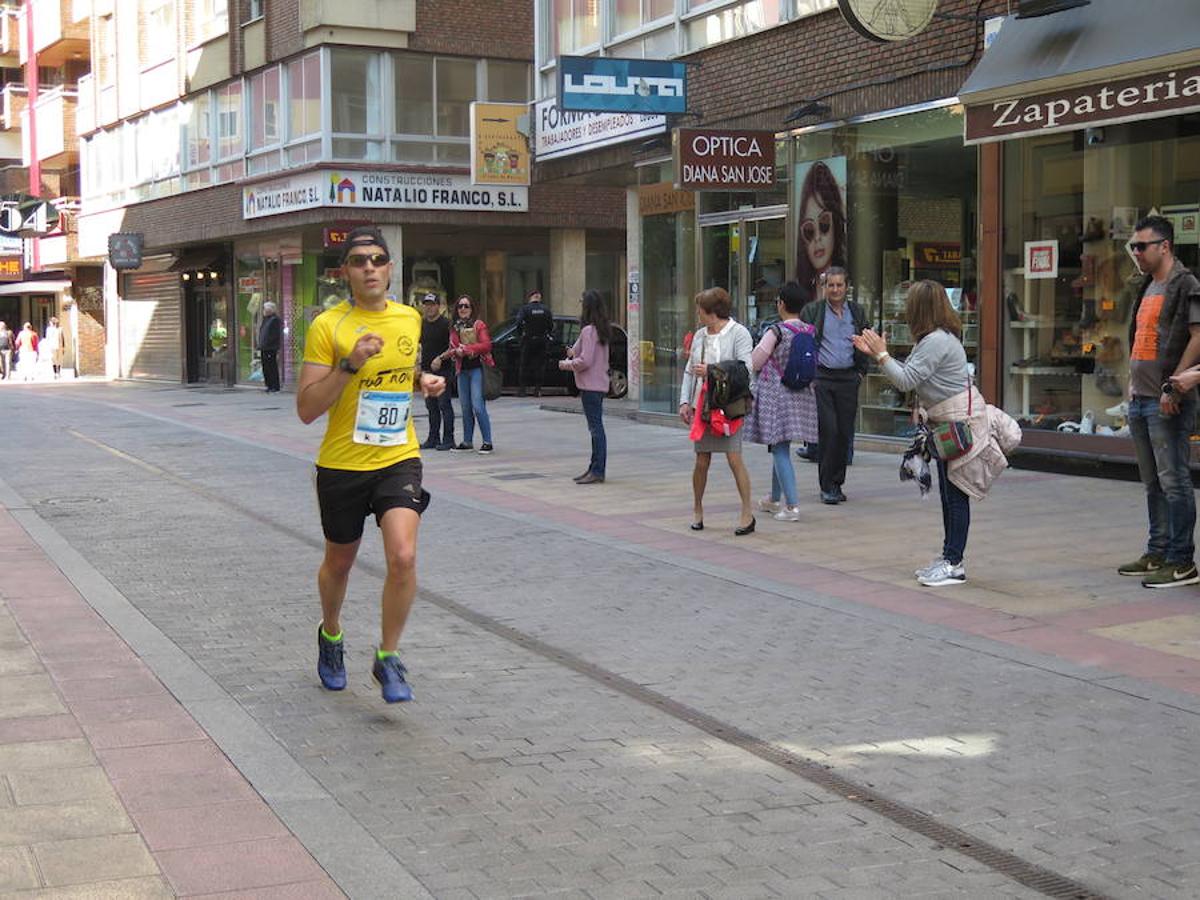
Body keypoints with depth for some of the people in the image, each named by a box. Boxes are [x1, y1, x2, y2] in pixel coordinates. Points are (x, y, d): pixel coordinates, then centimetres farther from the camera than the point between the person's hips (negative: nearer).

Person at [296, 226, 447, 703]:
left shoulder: (410, 319, 5)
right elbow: (306, 409, -15)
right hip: (342, 465, -2)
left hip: (399, 459, 2)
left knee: (403, 557, -18)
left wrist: (423, 381, 6)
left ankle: (387, 659, 1)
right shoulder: (327, 327, -10)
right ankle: (330, 634, 47)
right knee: (339, 563, 16)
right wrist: (350, 364, -25)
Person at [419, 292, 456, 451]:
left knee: (444, 405, -6)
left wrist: (441, 358, -20)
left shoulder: (446, 324, -7)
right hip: (426, 370, 7)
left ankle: (448, 439, -4)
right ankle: (433, 438, 16)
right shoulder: (421, 324, 14)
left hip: (442, 369, -7)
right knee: (431, 406, 11)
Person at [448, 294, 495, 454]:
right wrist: (456, 351, -8)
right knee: (465, 407, 10)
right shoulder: (455, 328, 14)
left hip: (477, 368, -6)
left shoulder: (479, 324, -3)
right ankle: (467, 442, 17)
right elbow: (452, 349, 15)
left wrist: (466, 348, -16)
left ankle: (487, 442, -8)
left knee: (478, 406, -13)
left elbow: (487, 345, -12)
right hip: (462, 369, 6)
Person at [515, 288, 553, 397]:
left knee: (525, 365, 5)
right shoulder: (546, 309, 4)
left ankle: (522, 389, 2)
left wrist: (520, 335, -1)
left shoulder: (524, 309, -5)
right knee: (540, 365, 7)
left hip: (528, 340, -2)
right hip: (542, 341, 2)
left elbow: (519, 324, -15)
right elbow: (551, 325, 2)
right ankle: (537, 389, 4)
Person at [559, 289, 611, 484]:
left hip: (591, 386, -10)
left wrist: (566, 364, -5)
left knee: (595, 427, -8)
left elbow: (585, 361, -20)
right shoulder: (602, 330, 13)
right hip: (599, 384, 10)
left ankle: (597, 472, -6)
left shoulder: (589, 331, -16)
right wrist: (575, 353, 16)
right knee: (596, 427, 14)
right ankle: (595, 468, 20)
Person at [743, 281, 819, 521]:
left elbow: (753, 363, -7)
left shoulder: (776, 332, -15)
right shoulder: (810, 332, 2)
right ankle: (774, 499, 32)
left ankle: (792, 506, -12)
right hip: (802, 394, 7)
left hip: (776, 393, -7)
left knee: (779, 449, -4)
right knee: (780, 447, 20)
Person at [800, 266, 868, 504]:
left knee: (845, 433, 3)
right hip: (821, 377, -3)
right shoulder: (812, 311, 3)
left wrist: (861, 371, 10)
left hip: (848, 379, 3)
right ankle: (826, 486, -4)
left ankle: (837, 483, 15)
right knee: (828, 430, -11)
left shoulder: (857, 313, 13)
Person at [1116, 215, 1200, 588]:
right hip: (1140, 400, 9)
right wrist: (1134, 381, 15)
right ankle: (1157, 554, 22)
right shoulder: (1148, 288, 18)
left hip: (1168, 402, -9)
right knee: (1153, 482, 14)